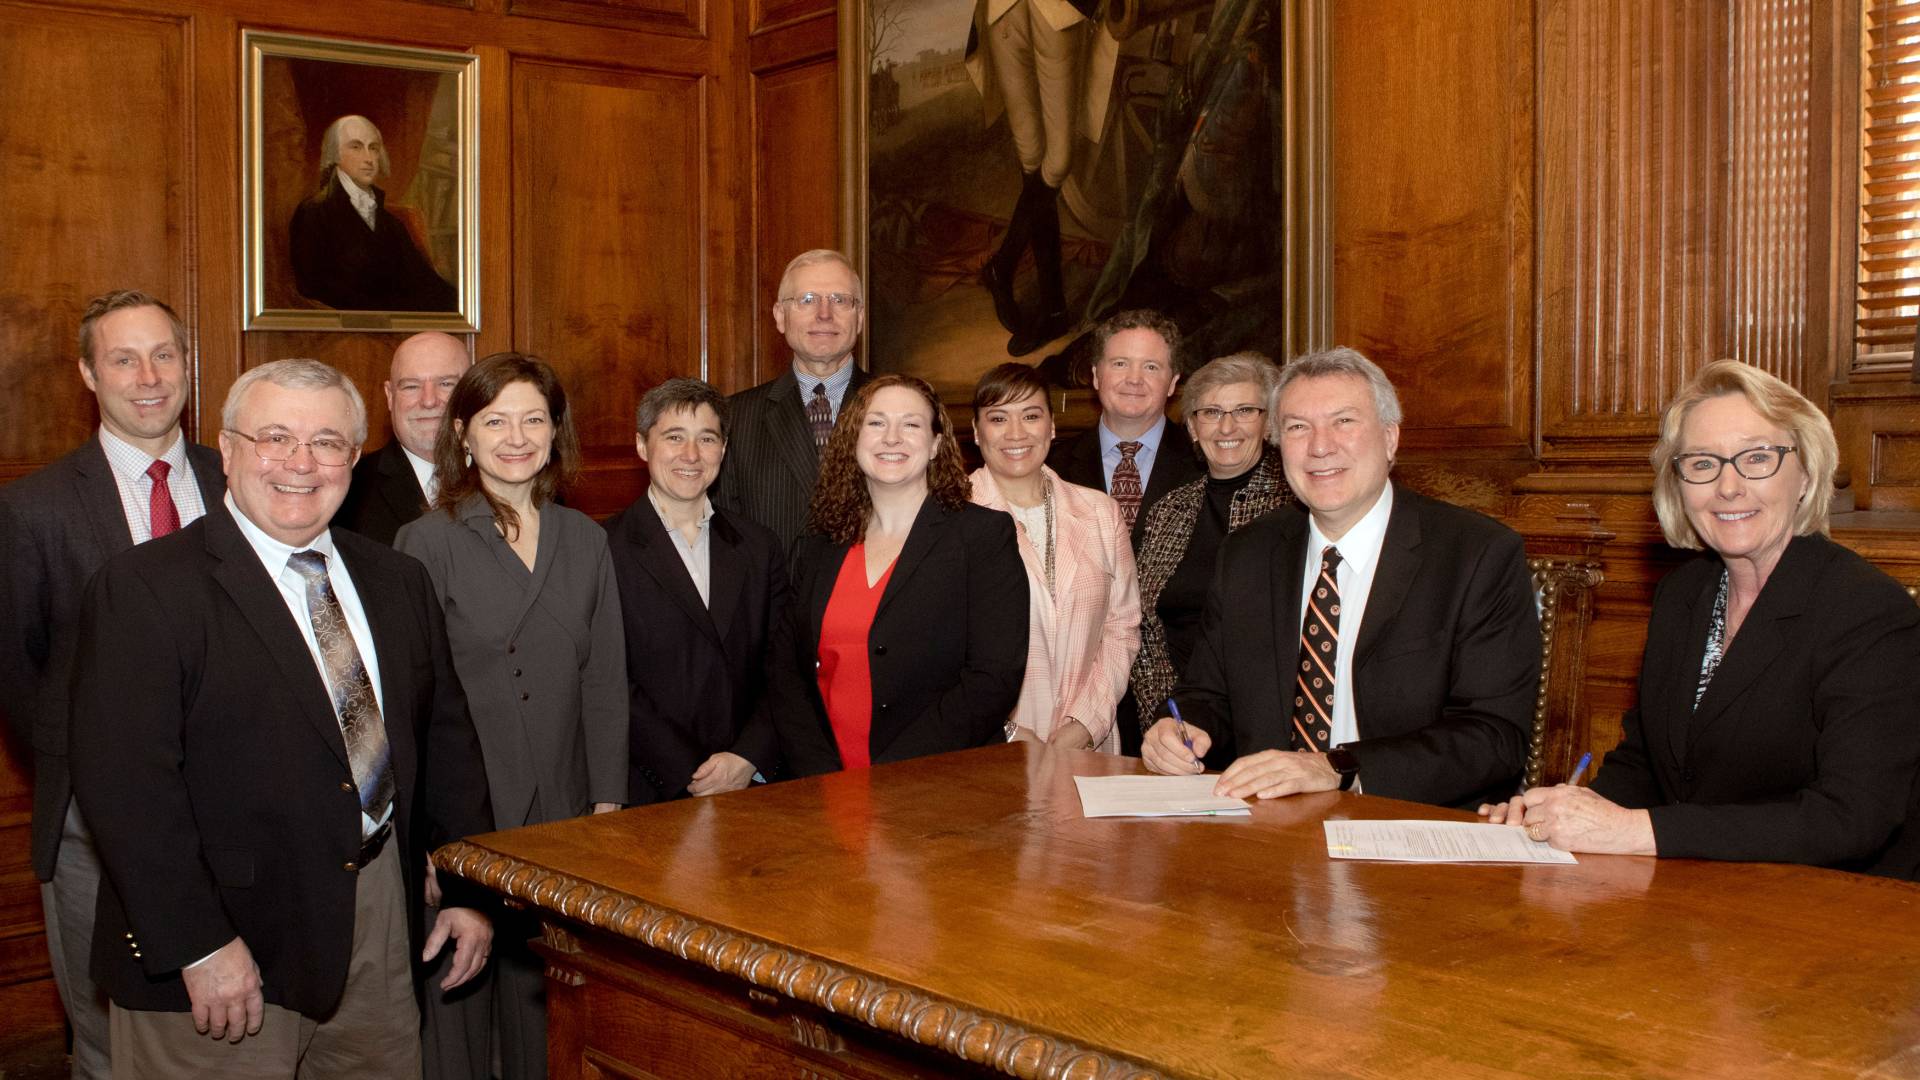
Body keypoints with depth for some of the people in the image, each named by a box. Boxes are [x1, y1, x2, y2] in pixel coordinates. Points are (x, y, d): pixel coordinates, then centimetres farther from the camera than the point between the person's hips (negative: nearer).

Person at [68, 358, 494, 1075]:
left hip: (382, 933, 5)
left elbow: (446, 738, 12)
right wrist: (199, 945, -21)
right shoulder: (143, 587, -10)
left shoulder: (397, 582, 9)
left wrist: (469, 890, 7)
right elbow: (125, 780, -17)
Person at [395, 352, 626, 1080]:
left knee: (548, 1006, 8)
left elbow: (604, 683, 8)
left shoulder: (585, 541, 8)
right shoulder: (427, 542, -4)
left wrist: (607, 803, 2)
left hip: (562, 816, 3)